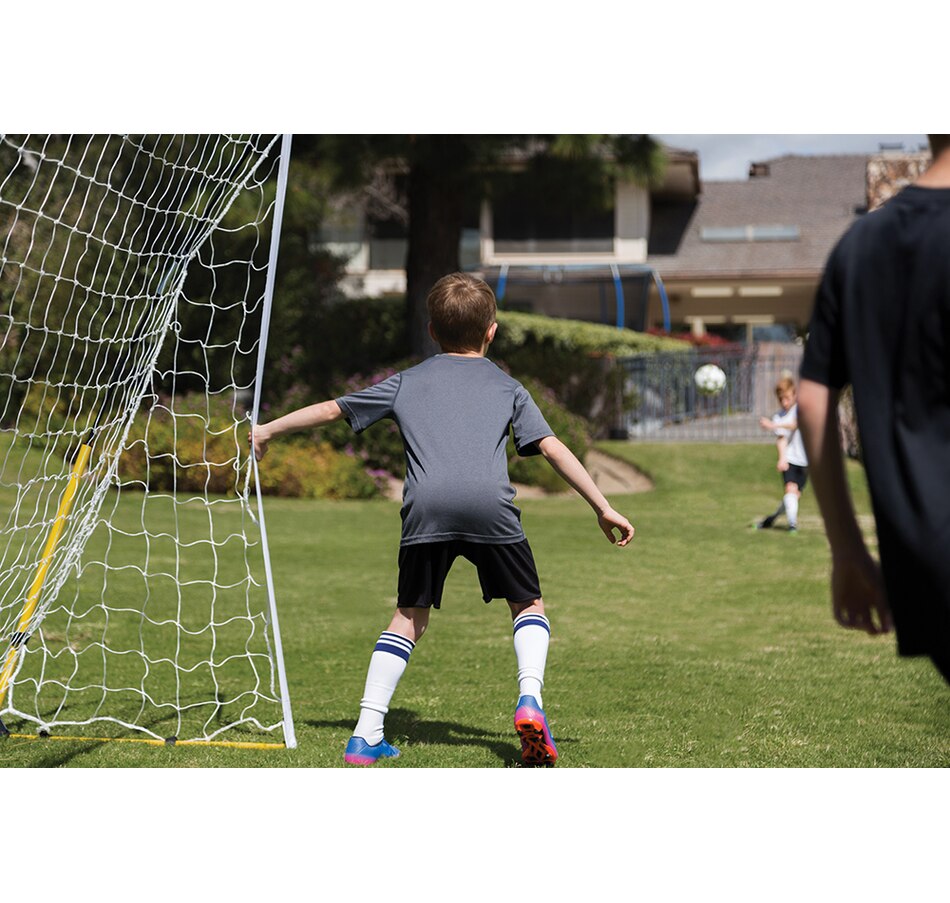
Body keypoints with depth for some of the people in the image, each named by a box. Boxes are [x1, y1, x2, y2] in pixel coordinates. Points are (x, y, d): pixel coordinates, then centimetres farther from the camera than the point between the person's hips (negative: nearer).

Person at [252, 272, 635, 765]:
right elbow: (552, 447, 17)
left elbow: (331, 409, 34)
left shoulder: (407, 382, 29)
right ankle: (529, 699, -10)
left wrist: (268, 430, 47)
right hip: (490, 503, -1)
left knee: (408, 617, 15)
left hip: (426, 507, 1)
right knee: (528, 605, 16)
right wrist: (603, 508, 18)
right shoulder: (506, 386, 26)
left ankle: (366, 734, 7)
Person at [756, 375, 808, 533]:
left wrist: (774, 425, -36)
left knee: (795, 494, 1)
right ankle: (792, 523, -24)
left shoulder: (800, 409, -2)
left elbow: (796, 424, -23)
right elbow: (781, 439, -10)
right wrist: (782, 458, -27)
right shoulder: (778, 416, 4)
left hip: (804, 460, 0)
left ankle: (772, 518, 19)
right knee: (791, 488, -21)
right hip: (789, 458, 0)